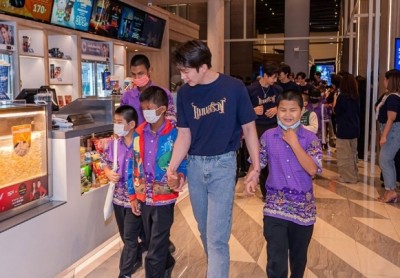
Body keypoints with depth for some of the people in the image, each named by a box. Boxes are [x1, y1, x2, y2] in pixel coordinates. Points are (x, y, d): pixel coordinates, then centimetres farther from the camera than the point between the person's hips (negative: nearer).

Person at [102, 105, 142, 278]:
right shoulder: (114, 144, 0)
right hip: (119, 196, 6)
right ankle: (136, 260, 43)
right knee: (126, 236, 20)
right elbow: (106, 163, 13)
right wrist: (109, 173, -6)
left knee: (130, 237, 0)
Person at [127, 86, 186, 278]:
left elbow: (183, 163, -6)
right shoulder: (138, 134, 1)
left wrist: (180, 177, -27)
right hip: (143, 199, 5)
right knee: (153, 245, 23)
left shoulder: (174, 135, -14)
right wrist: (133, 195, 7)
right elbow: (134, 166, 7)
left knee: (155, 252, 0)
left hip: (164, 199, -5)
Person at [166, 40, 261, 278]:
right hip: (194, 164, 4)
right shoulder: (185, 93, -1)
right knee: (205, 231, 18)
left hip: (223, 163, -4)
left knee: (217, 237, -7)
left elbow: (248, 128, -3)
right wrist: (172, 167, -11)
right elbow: (184, 134, 2)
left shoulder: (234, 87, -11)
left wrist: (256, 166, -3)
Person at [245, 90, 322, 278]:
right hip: (275, 208, 0)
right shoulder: (268, 136, -2)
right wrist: (251, 179, -14)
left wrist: (294, 143, -19)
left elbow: (312, 170, -17)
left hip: (303, 208, 1)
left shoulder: (310, 138, -6)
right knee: (276, 262, -9)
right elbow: (257, 163, 6)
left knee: (298, 257, 20)